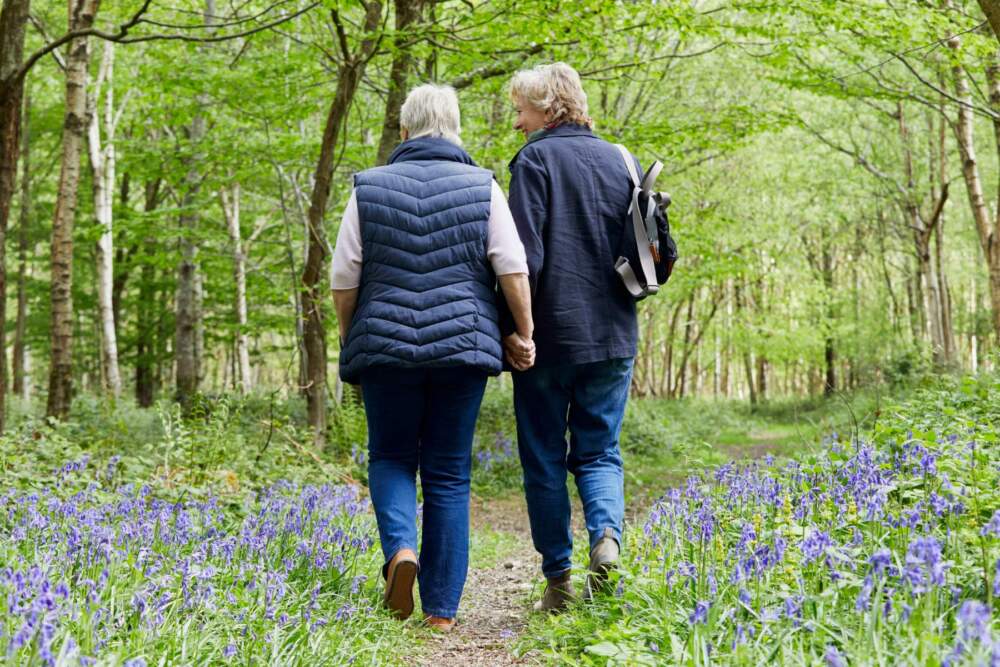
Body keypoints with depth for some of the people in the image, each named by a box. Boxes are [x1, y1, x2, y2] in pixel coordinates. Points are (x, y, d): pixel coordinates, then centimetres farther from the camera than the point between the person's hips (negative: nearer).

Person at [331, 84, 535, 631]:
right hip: (462, 345, 0)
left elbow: (343, 280, 2)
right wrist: (524, 333, 2)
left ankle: (400, 550, -11)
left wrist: (350, 341, 14)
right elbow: (513, 268, -7)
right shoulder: (481, 187, 2)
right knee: (448, 474, 7)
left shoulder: (370, 187, 4)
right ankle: (441, 610, 8)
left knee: (391, 457, 17)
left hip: (386, 345, 0)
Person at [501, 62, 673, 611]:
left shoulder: (536, 159, -6)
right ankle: (607, 536, -13)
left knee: (544, 458, 7)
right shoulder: (620, 161, 10)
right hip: (613, 337, 4)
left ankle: (559, 580, 10)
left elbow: (524, 256, -15)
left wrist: (513, 329, -10)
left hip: (550, 335, -4)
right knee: (599, 452, 14)